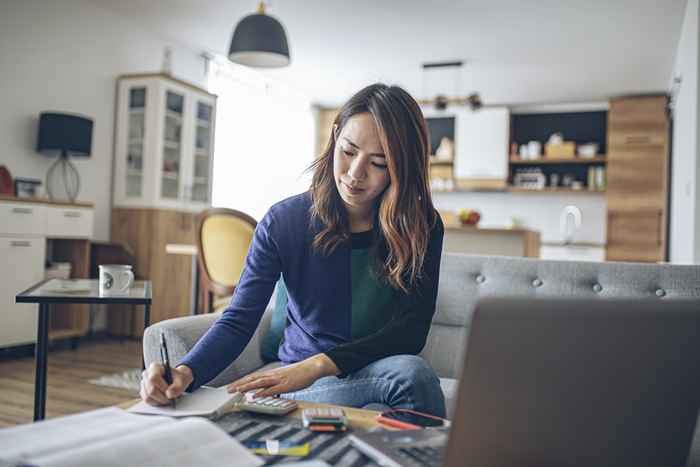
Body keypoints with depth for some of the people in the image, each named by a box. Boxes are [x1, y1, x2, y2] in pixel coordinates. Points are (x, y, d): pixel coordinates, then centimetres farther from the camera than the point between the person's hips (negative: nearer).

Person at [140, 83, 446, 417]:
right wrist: (186, 373, -31)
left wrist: (318, 365, -27)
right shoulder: (284, 221, -8)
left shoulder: (423, 227, -7)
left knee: (410, 370, -34)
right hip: (297, 379, -2)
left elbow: (412, 330, -14)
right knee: (410, 375, -33)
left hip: (378, 370, 3)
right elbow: (238, 321, -11)